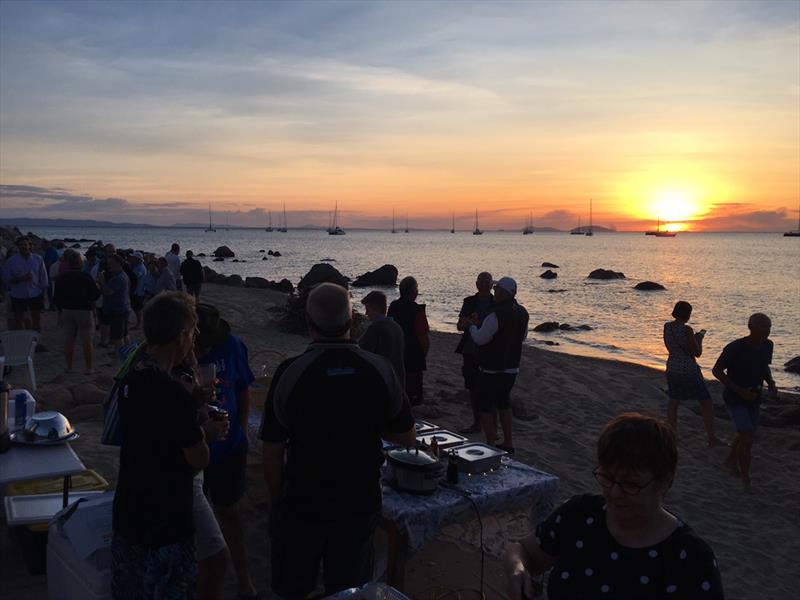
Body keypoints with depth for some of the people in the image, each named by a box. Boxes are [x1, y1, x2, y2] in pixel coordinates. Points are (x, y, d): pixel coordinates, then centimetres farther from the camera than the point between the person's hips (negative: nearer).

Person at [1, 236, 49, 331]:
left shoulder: (38, 259, 1)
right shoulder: (11, 261, -3)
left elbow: (43, 277, 6)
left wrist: (43, 291, 4)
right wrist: (21, 279, -19)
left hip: (35, 294, 1)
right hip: (18, 296, -1)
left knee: (36, 319, 11)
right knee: (19, 320, 7)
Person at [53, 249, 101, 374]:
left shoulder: (62, 278, 3)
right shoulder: (86, 277, -12)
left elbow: (56, 298, 8)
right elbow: (95, 295, -12)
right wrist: (98, 288, 9)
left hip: (67, 311, 4)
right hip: (84, 311, -4)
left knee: (68, 341, 9)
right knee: (86, 341, 1)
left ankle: (69, 367, 14)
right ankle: (89, 367, 3)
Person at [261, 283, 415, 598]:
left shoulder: (290, 372, -16)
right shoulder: (380, 370, -10)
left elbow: (272, 451, -11)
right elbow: (407, 438, 1)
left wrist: (277, 500, 4)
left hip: (301, 504, -2)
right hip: (361, 504, 2)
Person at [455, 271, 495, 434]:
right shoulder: (469, 302, 6)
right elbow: (459, 326, 2)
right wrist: (469, 323, -20)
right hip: (471, 353, 4)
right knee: (473, 389, 11)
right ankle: (476, 424, 23)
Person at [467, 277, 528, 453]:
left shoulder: (495, 315, -23)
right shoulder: (522, 313, 3)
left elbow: (480, 339, -17)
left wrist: (473, 326, 2)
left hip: (492, 370, -8)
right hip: (512, 368, 8)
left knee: (485, 407, 3)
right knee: (503, 403, 22)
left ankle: (491, 444, 5)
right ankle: (508, 443, 26)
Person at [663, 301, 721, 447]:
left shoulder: (667, 326, -1)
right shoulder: (687, 330, -20)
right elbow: (698, 353, -14)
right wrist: (700, 337, 3)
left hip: (672, 369, 6)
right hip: (689, 371, -6)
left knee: (673, 402, 22)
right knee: (706, 403, 8)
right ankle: (712, 438, 10)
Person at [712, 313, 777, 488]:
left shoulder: (767, 345, -5)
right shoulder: (735, 348, -25)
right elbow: (717, 371, -17)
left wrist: (771, 383, -7)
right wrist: (740, 391, -23)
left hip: (754, 398, 7)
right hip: (735, 399, -7)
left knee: (746, 434, 20)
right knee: (747, 438, -12)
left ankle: (731, 460, 46)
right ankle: (745, 479, 5)